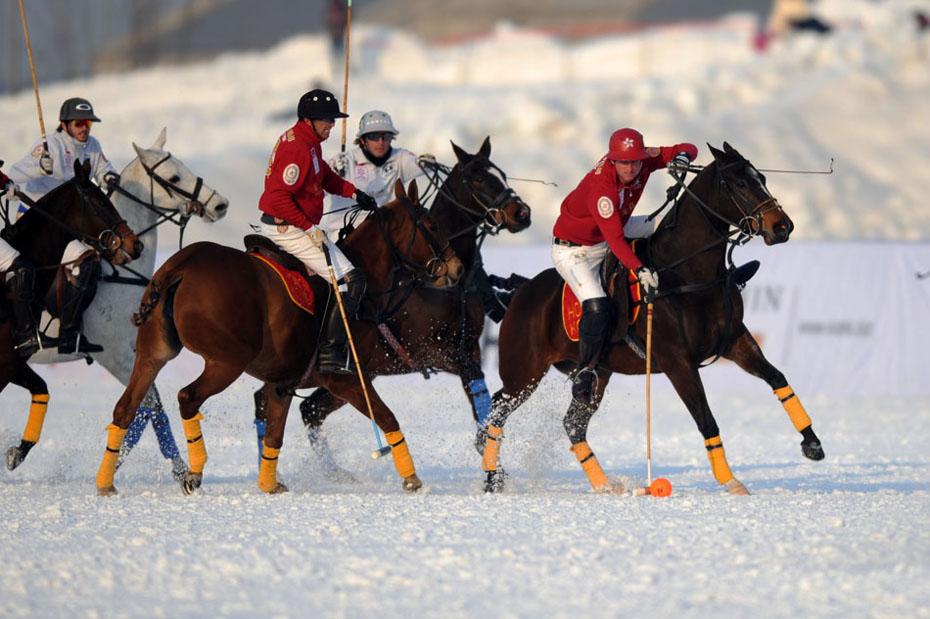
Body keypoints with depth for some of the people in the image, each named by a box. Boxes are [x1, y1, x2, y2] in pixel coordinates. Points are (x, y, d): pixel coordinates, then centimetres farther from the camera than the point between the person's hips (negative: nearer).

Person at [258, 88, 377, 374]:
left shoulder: (309, 142, 11)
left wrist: (352, 192, 13)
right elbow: (278, 195, -28)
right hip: (289, 229, -11)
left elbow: (325, 176, 28)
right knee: (351, 280, -14)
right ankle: (330, 352, -17)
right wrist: (309, 228, -27)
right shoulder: (297, 148, -22)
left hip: (281, 226, 11)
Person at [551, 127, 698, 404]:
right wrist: (640, 269, -55)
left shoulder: (644, 160, -17)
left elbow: (688, 150, -6)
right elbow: (614, 237, -44)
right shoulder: (600, 187, -37)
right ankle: (584, 372, -9)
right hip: (574, 251, -8)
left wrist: (683, 156, -31)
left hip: (608, 240, 8)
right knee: (596, 307, -25)